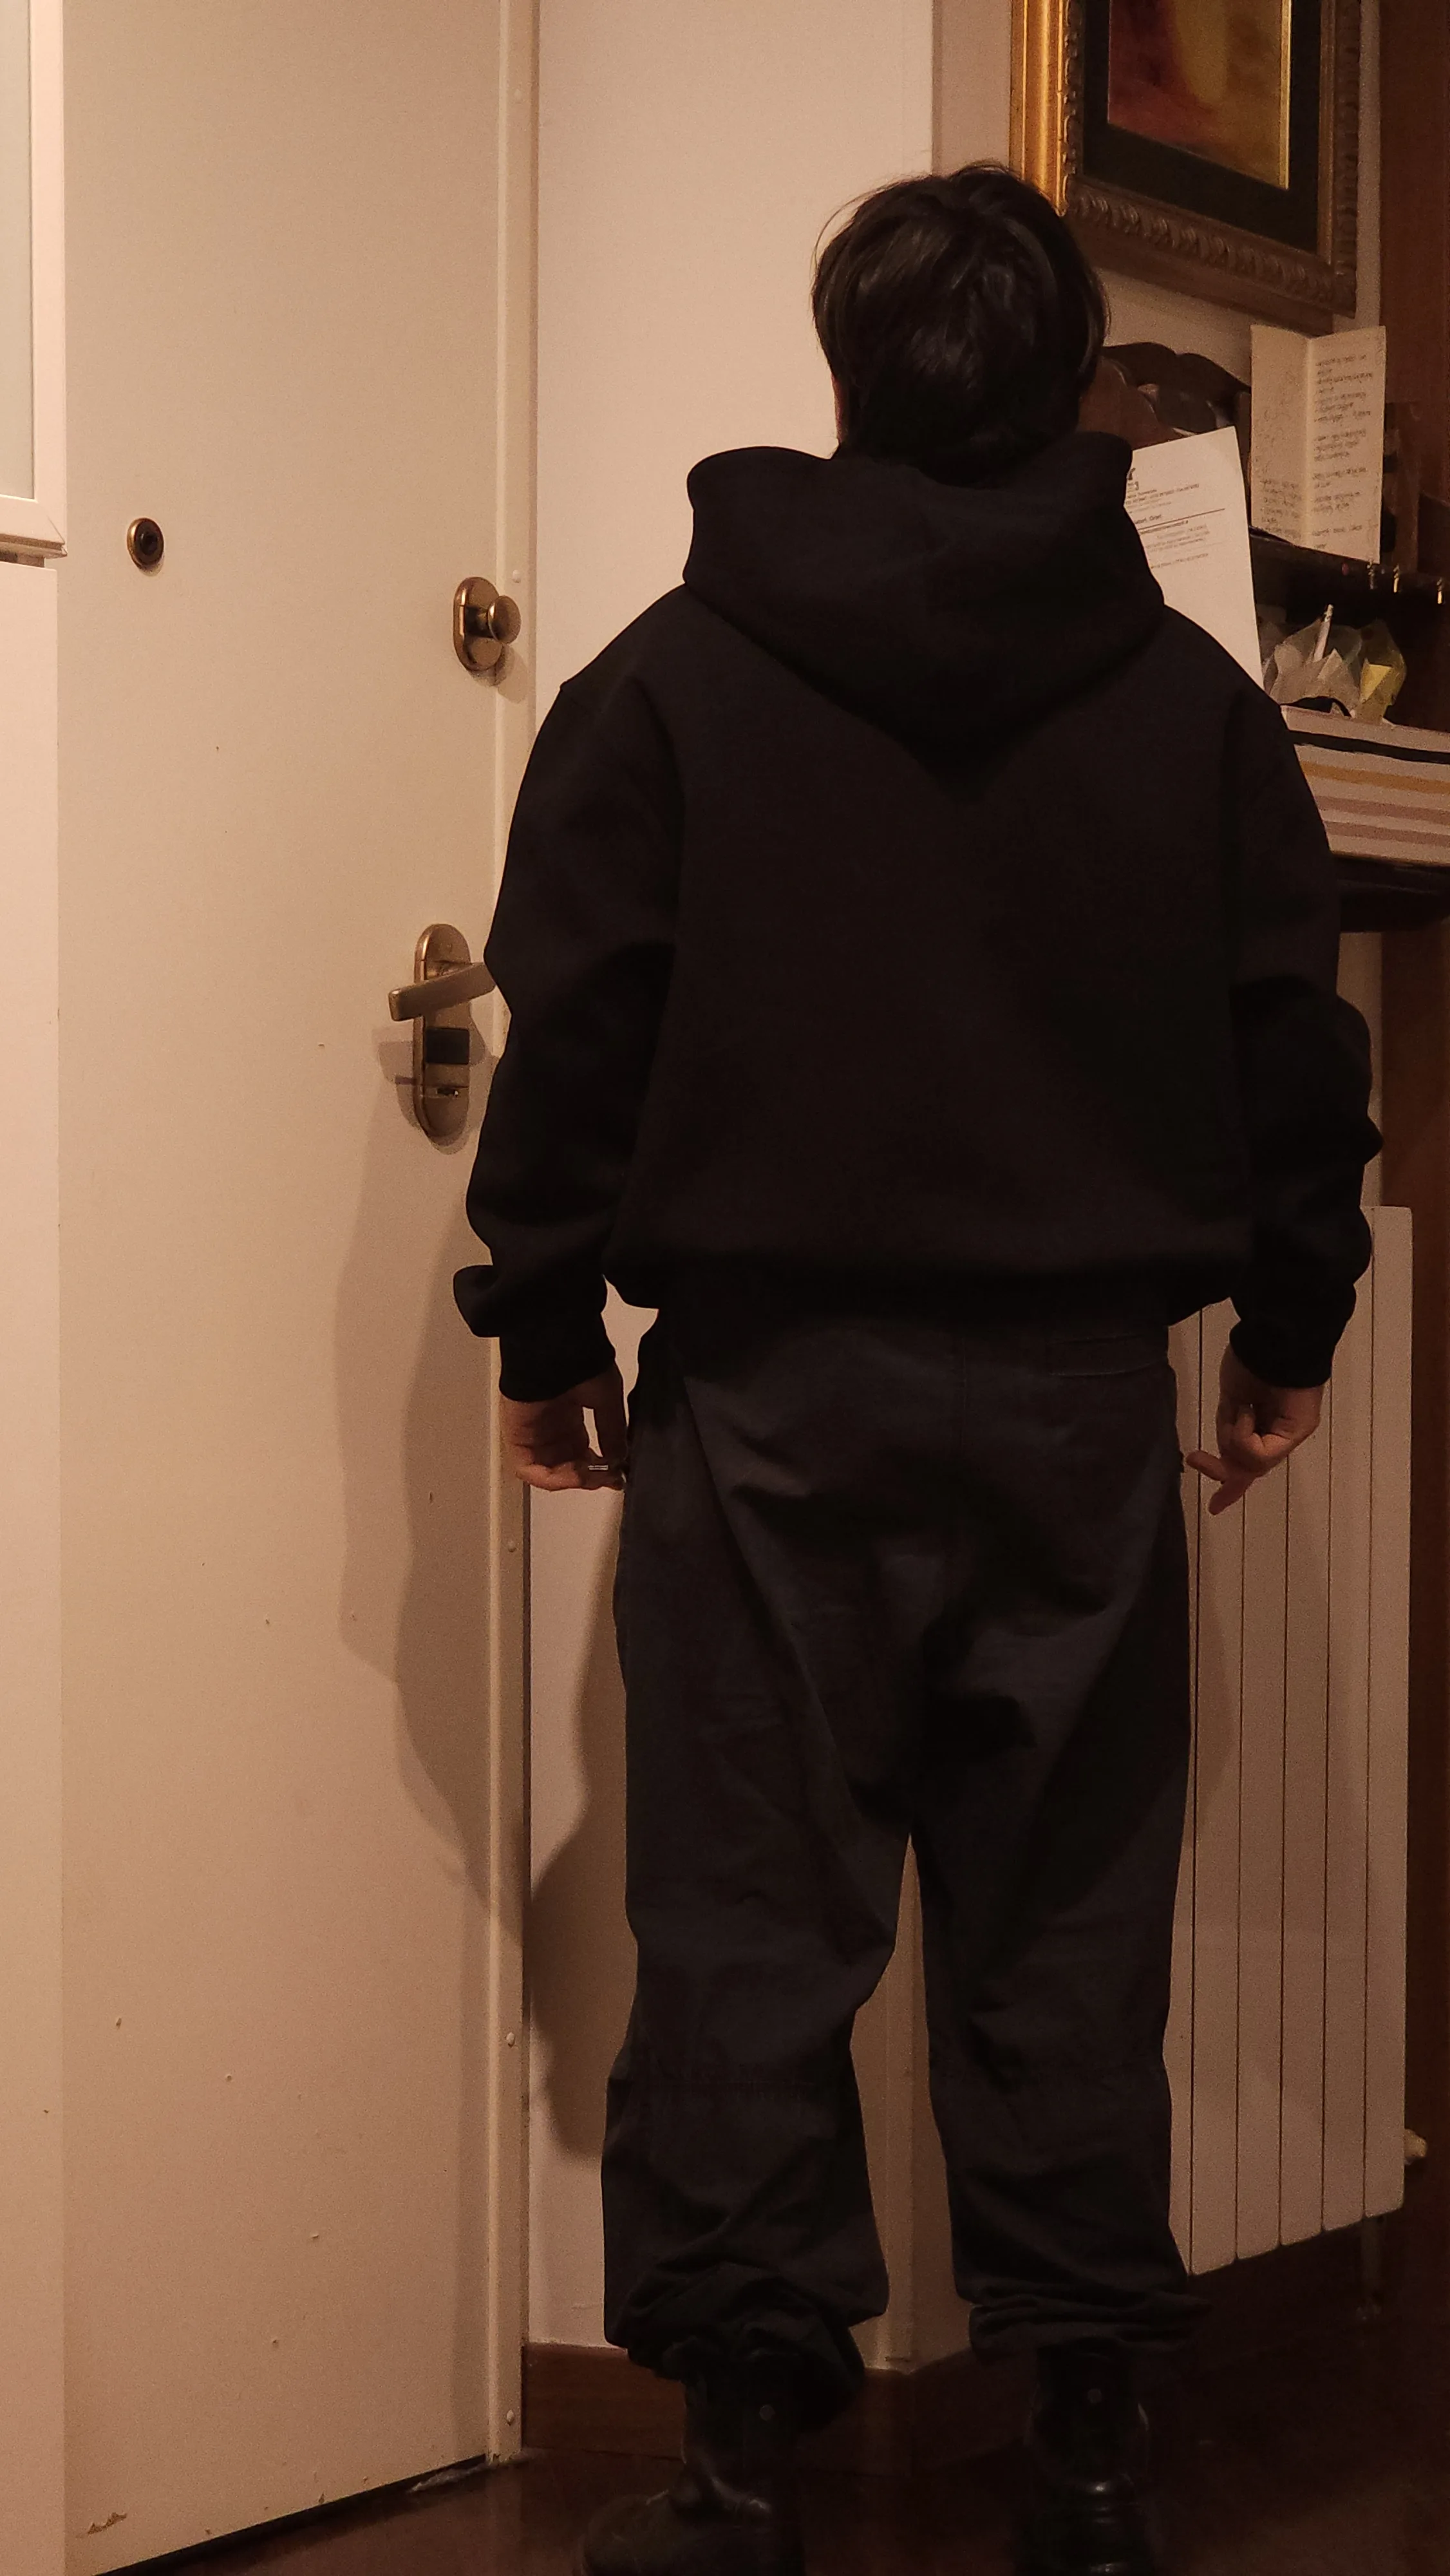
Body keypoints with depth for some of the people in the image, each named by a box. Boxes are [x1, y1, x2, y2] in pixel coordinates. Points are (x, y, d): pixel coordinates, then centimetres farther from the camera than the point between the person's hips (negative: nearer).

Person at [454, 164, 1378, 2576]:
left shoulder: (676, 677, -1)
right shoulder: (1197, 701, 4)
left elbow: (576, 1026, -1)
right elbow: (1293, 1041, 7)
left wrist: (545, 1326, 8)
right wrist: (1288, 1318, 18)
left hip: (770, 1387, -2)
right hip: (1083, 1400, 2)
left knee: (750, 1927, 3)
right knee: (1065, 1934, 9)